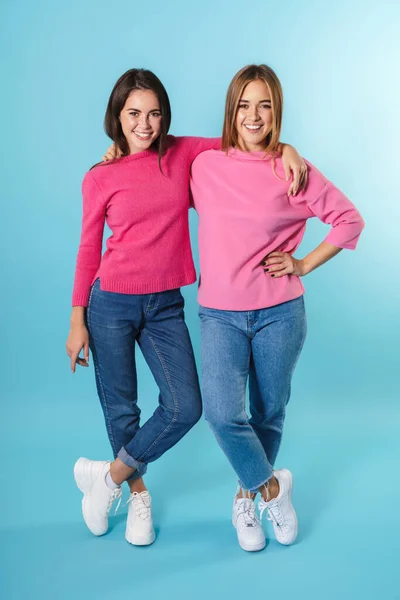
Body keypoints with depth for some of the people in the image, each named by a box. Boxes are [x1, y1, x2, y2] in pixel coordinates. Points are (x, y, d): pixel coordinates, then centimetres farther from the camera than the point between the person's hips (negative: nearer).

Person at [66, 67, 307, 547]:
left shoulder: (183, 153, 2)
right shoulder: (100, 178, -3)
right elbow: (88, 249, 2)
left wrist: (286, 150, -12)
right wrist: (78, 321, 2)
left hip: (165, 305, 2)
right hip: (112, 304, -2)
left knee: (185, 407, -5)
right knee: (121, 409, 7)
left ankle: (110, 476, 18)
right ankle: (138, 493, 33)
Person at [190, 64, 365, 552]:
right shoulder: (205, 166, 2)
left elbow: (349, 219, 4)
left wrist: (304, 264, -2)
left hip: (279, 314, 0)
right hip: (220, 315, 1)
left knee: (268, 415, 12)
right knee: (222, 412, -15)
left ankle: (246, 499, 37)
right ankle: (271, 487, 13)